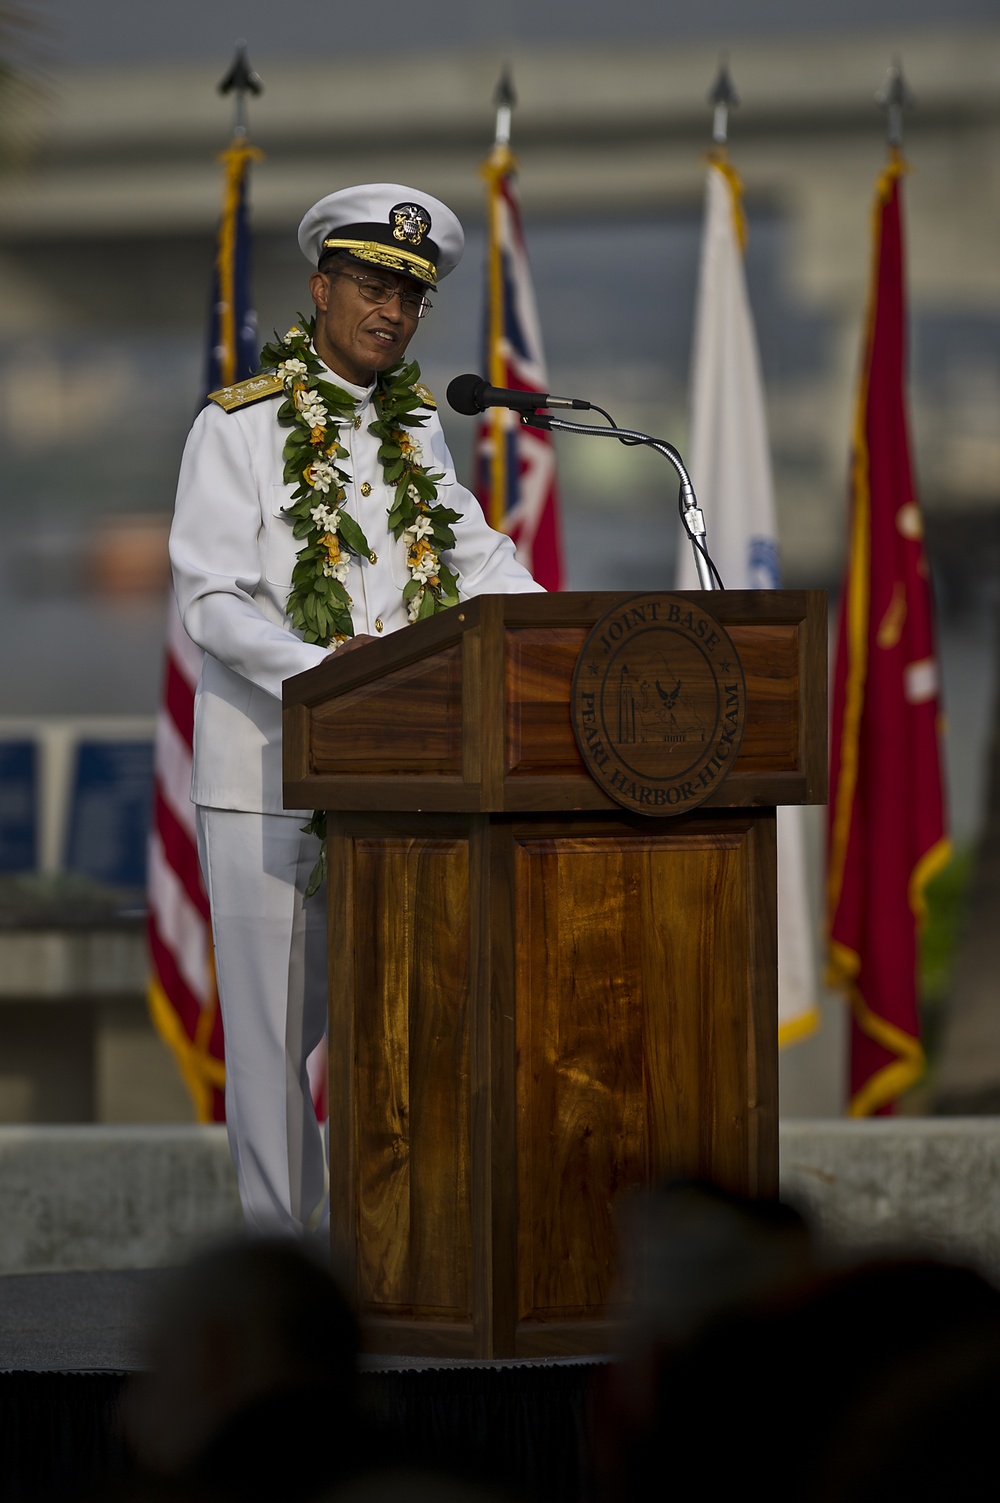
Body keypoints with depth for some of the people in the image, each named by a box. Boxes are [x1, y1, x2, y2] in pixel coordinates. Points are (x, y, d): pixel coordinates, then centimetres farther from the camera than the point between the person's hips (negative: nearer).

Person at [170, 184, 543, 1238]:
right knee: (276, 1021, -2)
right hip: (267, 774, -5)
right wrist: (315, 667, -27)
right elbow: (209, 599, -11)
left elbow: (477, 559, 12)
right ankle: (283, 1241, 5)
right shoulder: (240, 428, -4)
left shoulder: (414, 428, 15)